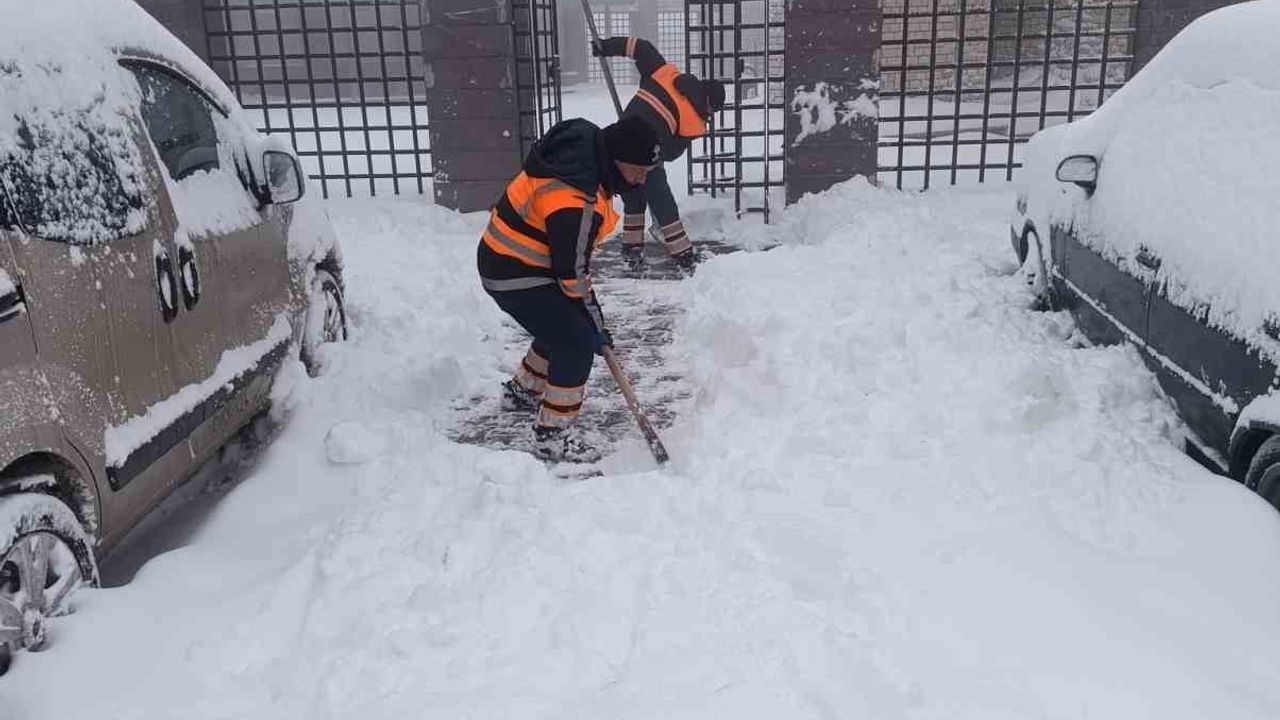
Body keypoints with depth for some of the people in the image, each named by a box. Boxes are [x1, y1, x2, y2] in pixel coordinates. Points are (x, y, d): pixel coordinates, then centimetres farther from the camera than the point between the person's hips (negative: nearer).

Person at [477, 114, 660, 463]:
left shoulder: (588, 146, -3)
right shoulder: (574, 203, -33)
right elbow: (571, 273, -24)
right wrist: (596, 324, -10)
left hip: (513, 258, 10)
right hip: (515, 275, -10)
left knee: (565, 327, 22)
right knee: (578, 342, -10)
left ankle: (521, 391, 43)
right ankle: (552, 435, 0)